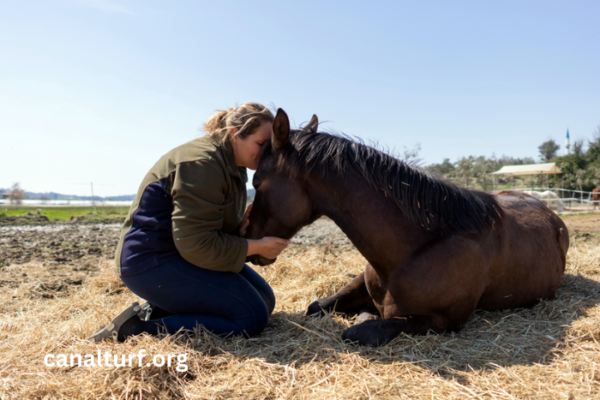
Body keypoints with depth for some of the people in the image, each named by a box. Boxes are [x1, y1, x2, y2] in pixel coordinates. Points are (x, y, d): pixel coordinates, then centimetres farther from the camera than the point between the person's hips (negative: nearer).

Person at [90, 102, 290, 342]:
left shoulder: (233, 165, 10)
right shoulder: (202, 163, -22)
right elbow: (197, 245, -26)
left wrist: (241, 228, -5)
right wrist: (256, 246, -19)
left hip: (182, 251, 11)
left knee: (264, 299, 9)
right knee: (252, 317, -17)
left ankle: (157, 310, 5)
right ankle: (140, 328, -13)